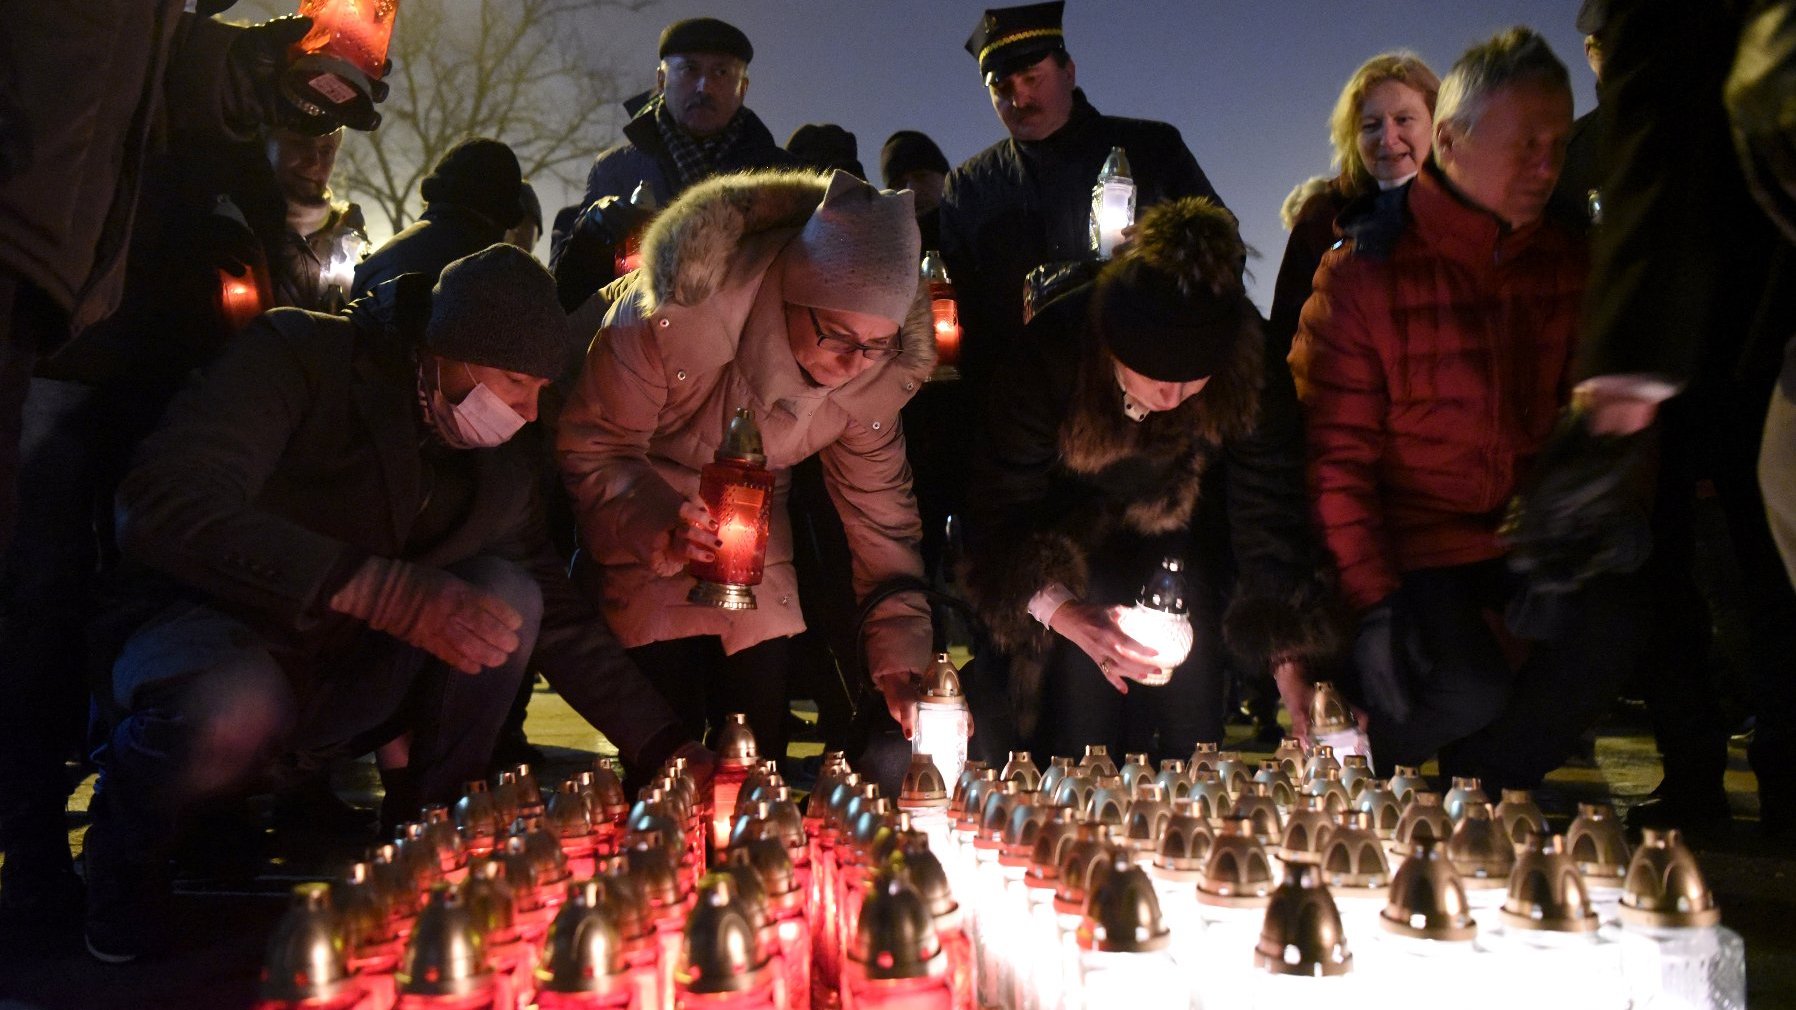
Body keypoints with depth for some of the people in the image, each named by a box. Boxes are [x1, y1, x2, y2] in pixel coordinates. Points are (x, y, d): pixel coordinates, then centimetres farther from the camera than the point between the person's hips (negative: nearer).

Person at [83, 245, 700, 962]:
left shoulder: (502, 458, 0)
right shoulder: (297, 356, -17)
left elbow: (555, 615, 6)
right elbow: (167, 507, -31)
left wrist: (661, 747, -2)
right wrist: (386, 590, -41)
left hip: (350, 678, 5)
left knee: (505, 590, -18)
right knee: (233, 714, -39)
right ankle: (126, 831, -4)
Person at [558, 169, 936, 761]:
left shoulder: (881, 371, -19)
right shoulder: (675, 310, -33)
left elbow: (880, 513, -9)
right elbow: (591, 449, -22)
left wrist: (902, 659, -14)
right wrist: (660, 528, -41)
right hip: (644, 534, -3)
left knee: (760, 753, 2)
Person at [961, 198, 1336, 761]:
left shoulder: (1253, 377, -27)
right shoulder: (1050, 356, -32)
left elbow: (1272, 523, -22)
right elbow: (1001, 514, -26)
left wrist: (1292, 664, -32)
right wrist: (1065, 614, -41)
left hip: (1182, 537, 1)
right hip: (1074, 539, -1)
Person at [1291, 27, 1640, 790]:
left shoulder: (1564, 261, 6)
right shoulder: (1363, 274, -11)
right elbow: (1334, 455, -12)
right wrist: (1375, 600, -18)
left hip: (1524, 529, 5)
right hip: (1412, 537, -5)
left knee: (1603, 630, -21)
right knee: (1467, 688, -26)